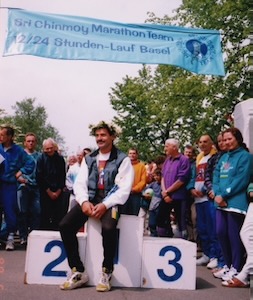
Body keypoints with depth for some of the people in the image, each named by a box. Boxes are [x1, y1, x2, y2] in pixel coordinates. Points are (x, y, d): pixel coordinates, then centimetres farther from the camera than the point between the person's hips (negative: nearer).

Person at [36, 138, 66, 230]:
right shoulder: (41, 158, -1)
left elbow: (63, 176, 6)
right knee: (45, 214, -3)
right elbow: (39, 177, -5)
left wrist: (58, 191, -2)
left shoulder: (60, 159, 5)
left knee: (59, 214, -2)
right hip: (45, 191, -2)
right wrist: (49, 192, -6)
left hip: (58, 192, 2)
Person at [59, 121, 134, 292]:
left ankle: (106, 272, -10)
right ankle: (78, 272, -4)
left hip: (111, 201, -4)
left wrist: (105, 205, -22)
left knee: (108, 228, -35)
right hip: (90, 199, 5)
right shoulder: (89, 159, 15)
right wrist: (84, 201, -13)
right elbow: (80, 183, 8)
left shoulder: (122, 159, 0)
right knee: (65, 226, -18)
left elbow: (124, 189, -10)